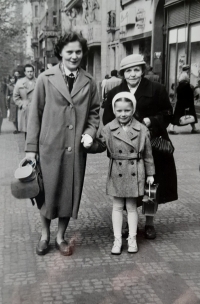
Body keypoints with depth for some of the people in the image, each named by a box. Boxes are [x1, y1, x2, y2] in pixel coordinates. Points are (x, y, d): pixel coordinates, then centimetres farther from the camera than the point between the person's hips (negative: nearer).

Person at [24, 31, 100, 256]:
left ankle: (60, 237, 28)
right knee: (48, 192, 6)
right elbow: (35, 114, 0)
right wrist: (31, 147, -2)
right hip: (50, 147, -2)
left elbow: (94, 113, 14)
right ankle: (45, 235, 29)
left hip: (76, 149, 2)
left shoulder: (89, 82, 6)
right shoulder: (46, 79, -1)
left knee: (71, 193, 9)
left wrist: (90, 132, -6)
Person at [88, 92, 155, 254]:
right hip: (116, 173, 1)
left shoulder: (142, 129, -4)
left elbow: (148, 154, 2)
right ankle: (117, 239, 18)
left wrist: (150, 173, 5)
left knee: (131, 206, 9)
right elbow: (100, 146, 0)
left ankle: (132, 239, 22)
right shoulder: (108, 129, -3)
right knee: (118, 206, 9)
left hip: (135, 173, -1)